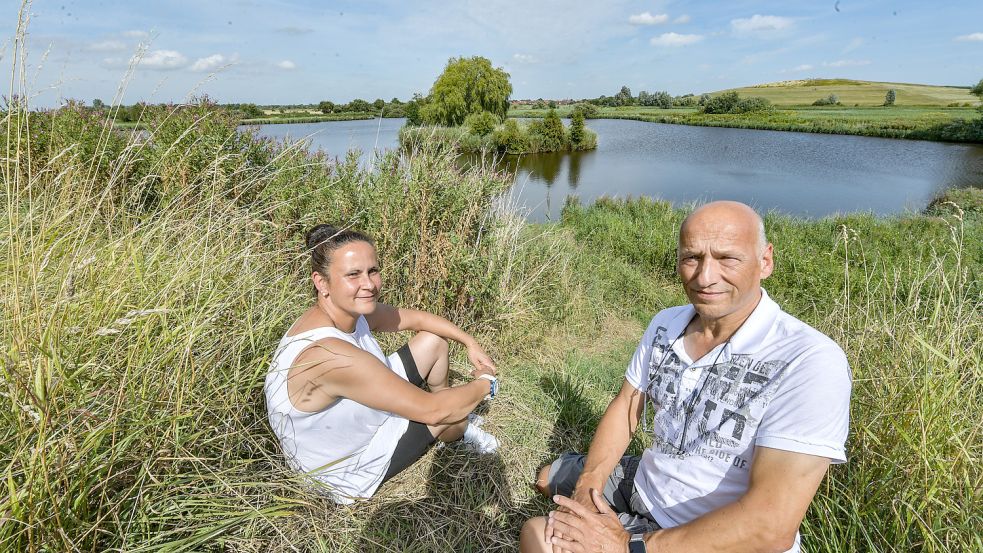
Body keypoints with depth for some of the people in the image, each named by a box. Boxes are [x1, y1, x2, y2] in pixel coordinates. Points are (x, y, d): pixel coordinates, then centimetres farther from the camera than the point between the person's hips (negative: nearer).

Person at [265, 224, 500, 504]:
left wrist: (470, 343, -2)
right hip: (349, 470, -7)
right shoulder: (328, 355, -40)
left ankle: (456, 419, 30)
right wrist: (484, 384, -18)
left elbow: (416, 317, 4)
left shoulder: (353, 310, -15)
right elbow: (431, 410, -34)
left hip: (358, 414, 8)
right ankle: (462, 431, 32)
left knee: (434, 341, 4)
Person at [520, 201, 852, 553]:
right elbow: (625, 407, 1)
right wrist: (588, 488, -15)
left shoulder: (811, 363, -28)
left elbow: (771, 524, -32)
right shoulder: (665, 324, -6)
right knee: (549, 478, 22)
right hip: (644, 482, 7)